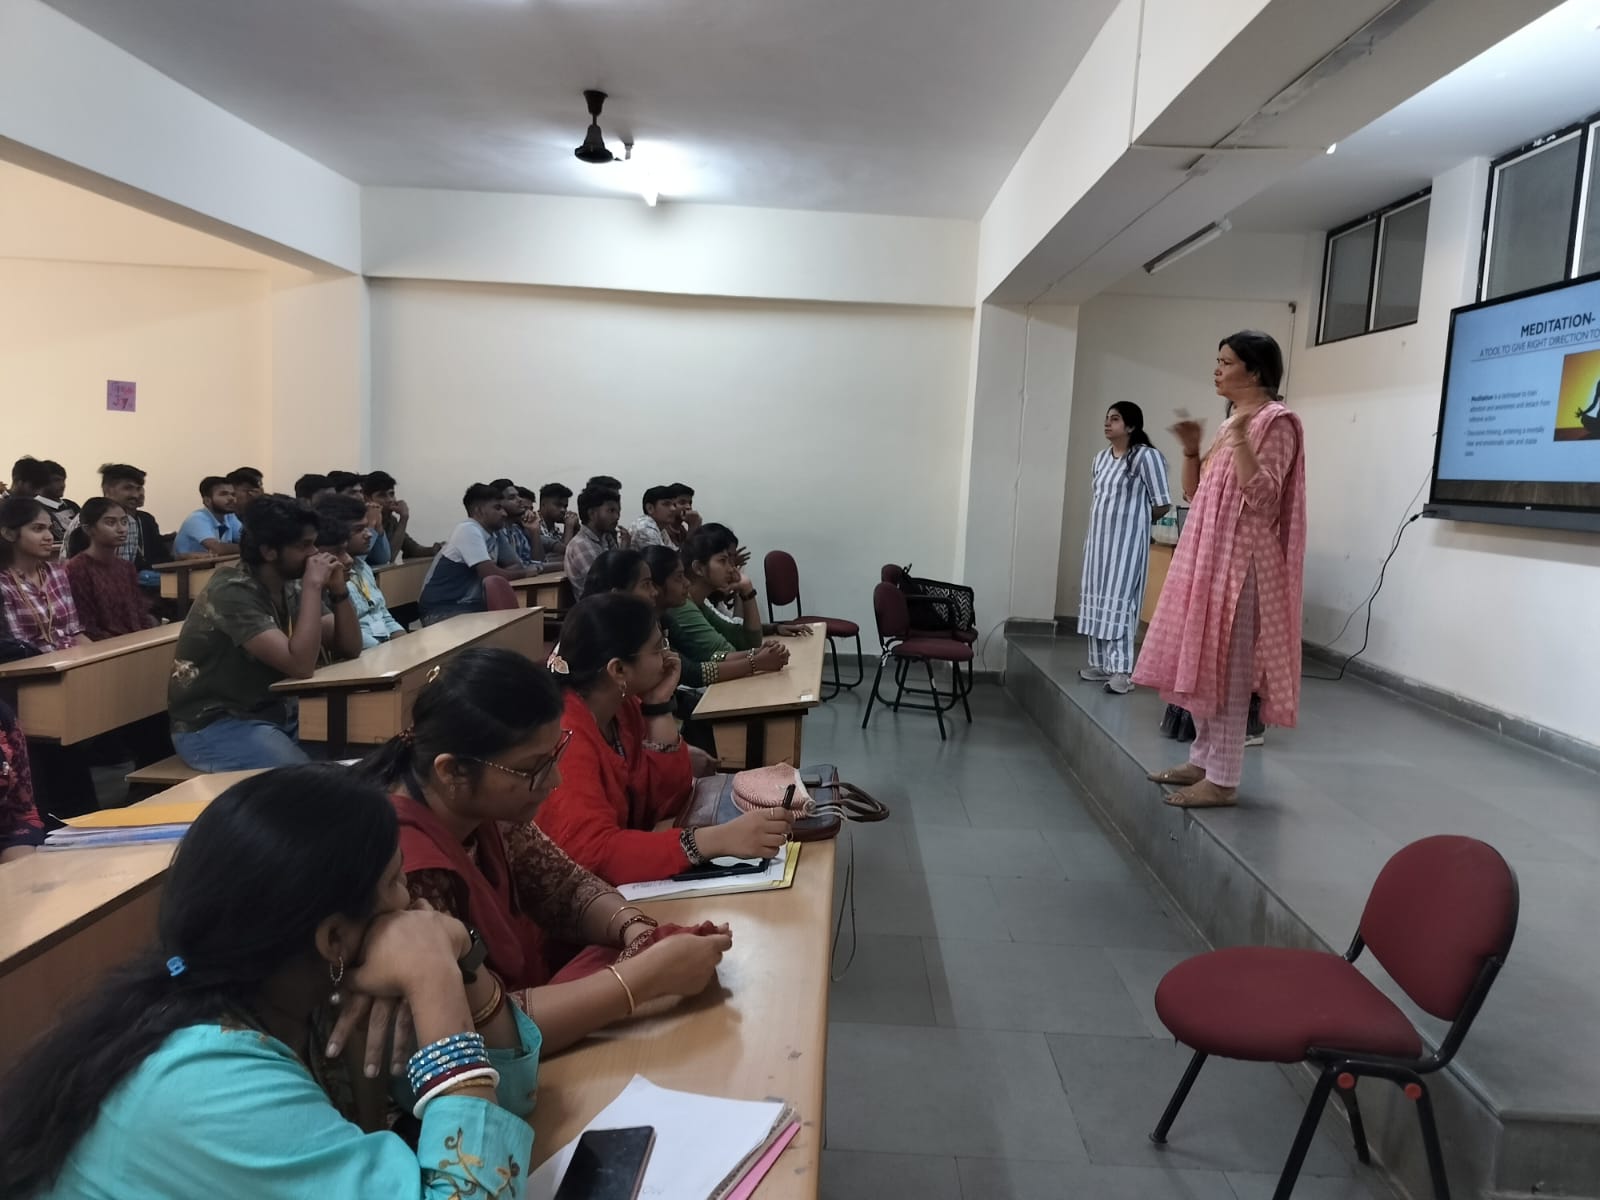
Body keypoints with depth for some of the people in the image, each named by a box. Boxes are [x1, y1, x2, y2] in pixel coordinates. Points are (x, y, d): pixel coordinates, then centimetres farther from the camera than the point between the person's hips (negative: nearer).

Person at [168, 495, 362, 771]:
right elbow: (300, 666, -31)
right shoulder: (234, 591, -20)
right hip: (213, 725, -8)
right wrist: (313, 586, -26)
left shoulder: (286, 588, 3)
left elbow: (350, 649, 6)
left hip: (271, 712, 8)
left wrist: (339, 590, -8)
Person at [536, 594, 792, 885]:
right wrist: (719, 840, -42)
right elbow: (592, 852, -34)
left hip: (619, 883, 7)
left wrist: (659, 705, -11)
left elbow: (667, 803, -1)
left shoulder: (623, 704, -1)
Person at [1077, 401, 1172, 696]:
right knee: (1096, 600, 8)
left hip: (1126, 540, -8)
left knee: (1118, 601, -10)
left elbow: (1162, 504, -9)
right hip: (1098, 538, 8)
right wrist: (1114, 519, 12)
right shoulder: (1101, 458, 11)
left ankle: (1121, 670, -8)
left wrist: (1134, 520, 5)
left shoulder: (1146, 456, -12)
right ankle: (1100, 663, 16)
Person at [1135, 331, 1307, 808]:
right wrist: (1191, 450, 4)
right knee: (1200, 662, 13)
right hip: (1206, 555, 9)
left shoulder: (1276, 422, -8)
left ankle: (1223, 779, 0)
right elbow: (1195, 495, 18)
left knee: (1227, 668, -6)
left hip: (1240, 560, -9)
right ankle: (1202, 760, 23)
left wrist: (1240, 439, -23)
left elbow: (1262, 497, -20)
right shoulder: (1229, 424, 17)